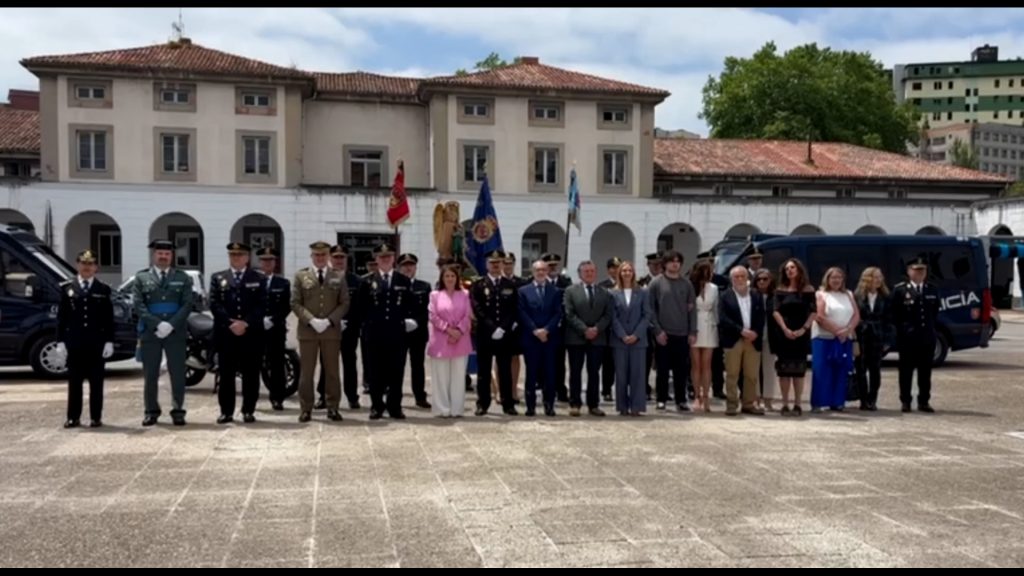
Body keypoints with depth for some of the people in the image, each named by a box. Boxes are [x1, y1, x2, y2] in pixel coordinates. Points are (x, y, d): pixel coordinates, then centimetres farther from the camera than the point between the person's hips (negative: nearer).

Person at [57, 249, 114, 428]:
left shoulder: (103, 290, 5)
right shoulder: (67, 288, 6)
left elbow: (109, 318, 3)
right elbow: (61, 317, 5)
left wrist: (109, 341, -4)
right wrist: (60, 341, -2)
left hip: (97, 341, -1)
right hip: (74, 341, 1)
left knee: (96, 381, 3)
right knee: (74, 380, 5)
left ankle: (96, 417, 9)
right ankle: (73, 417, 11)